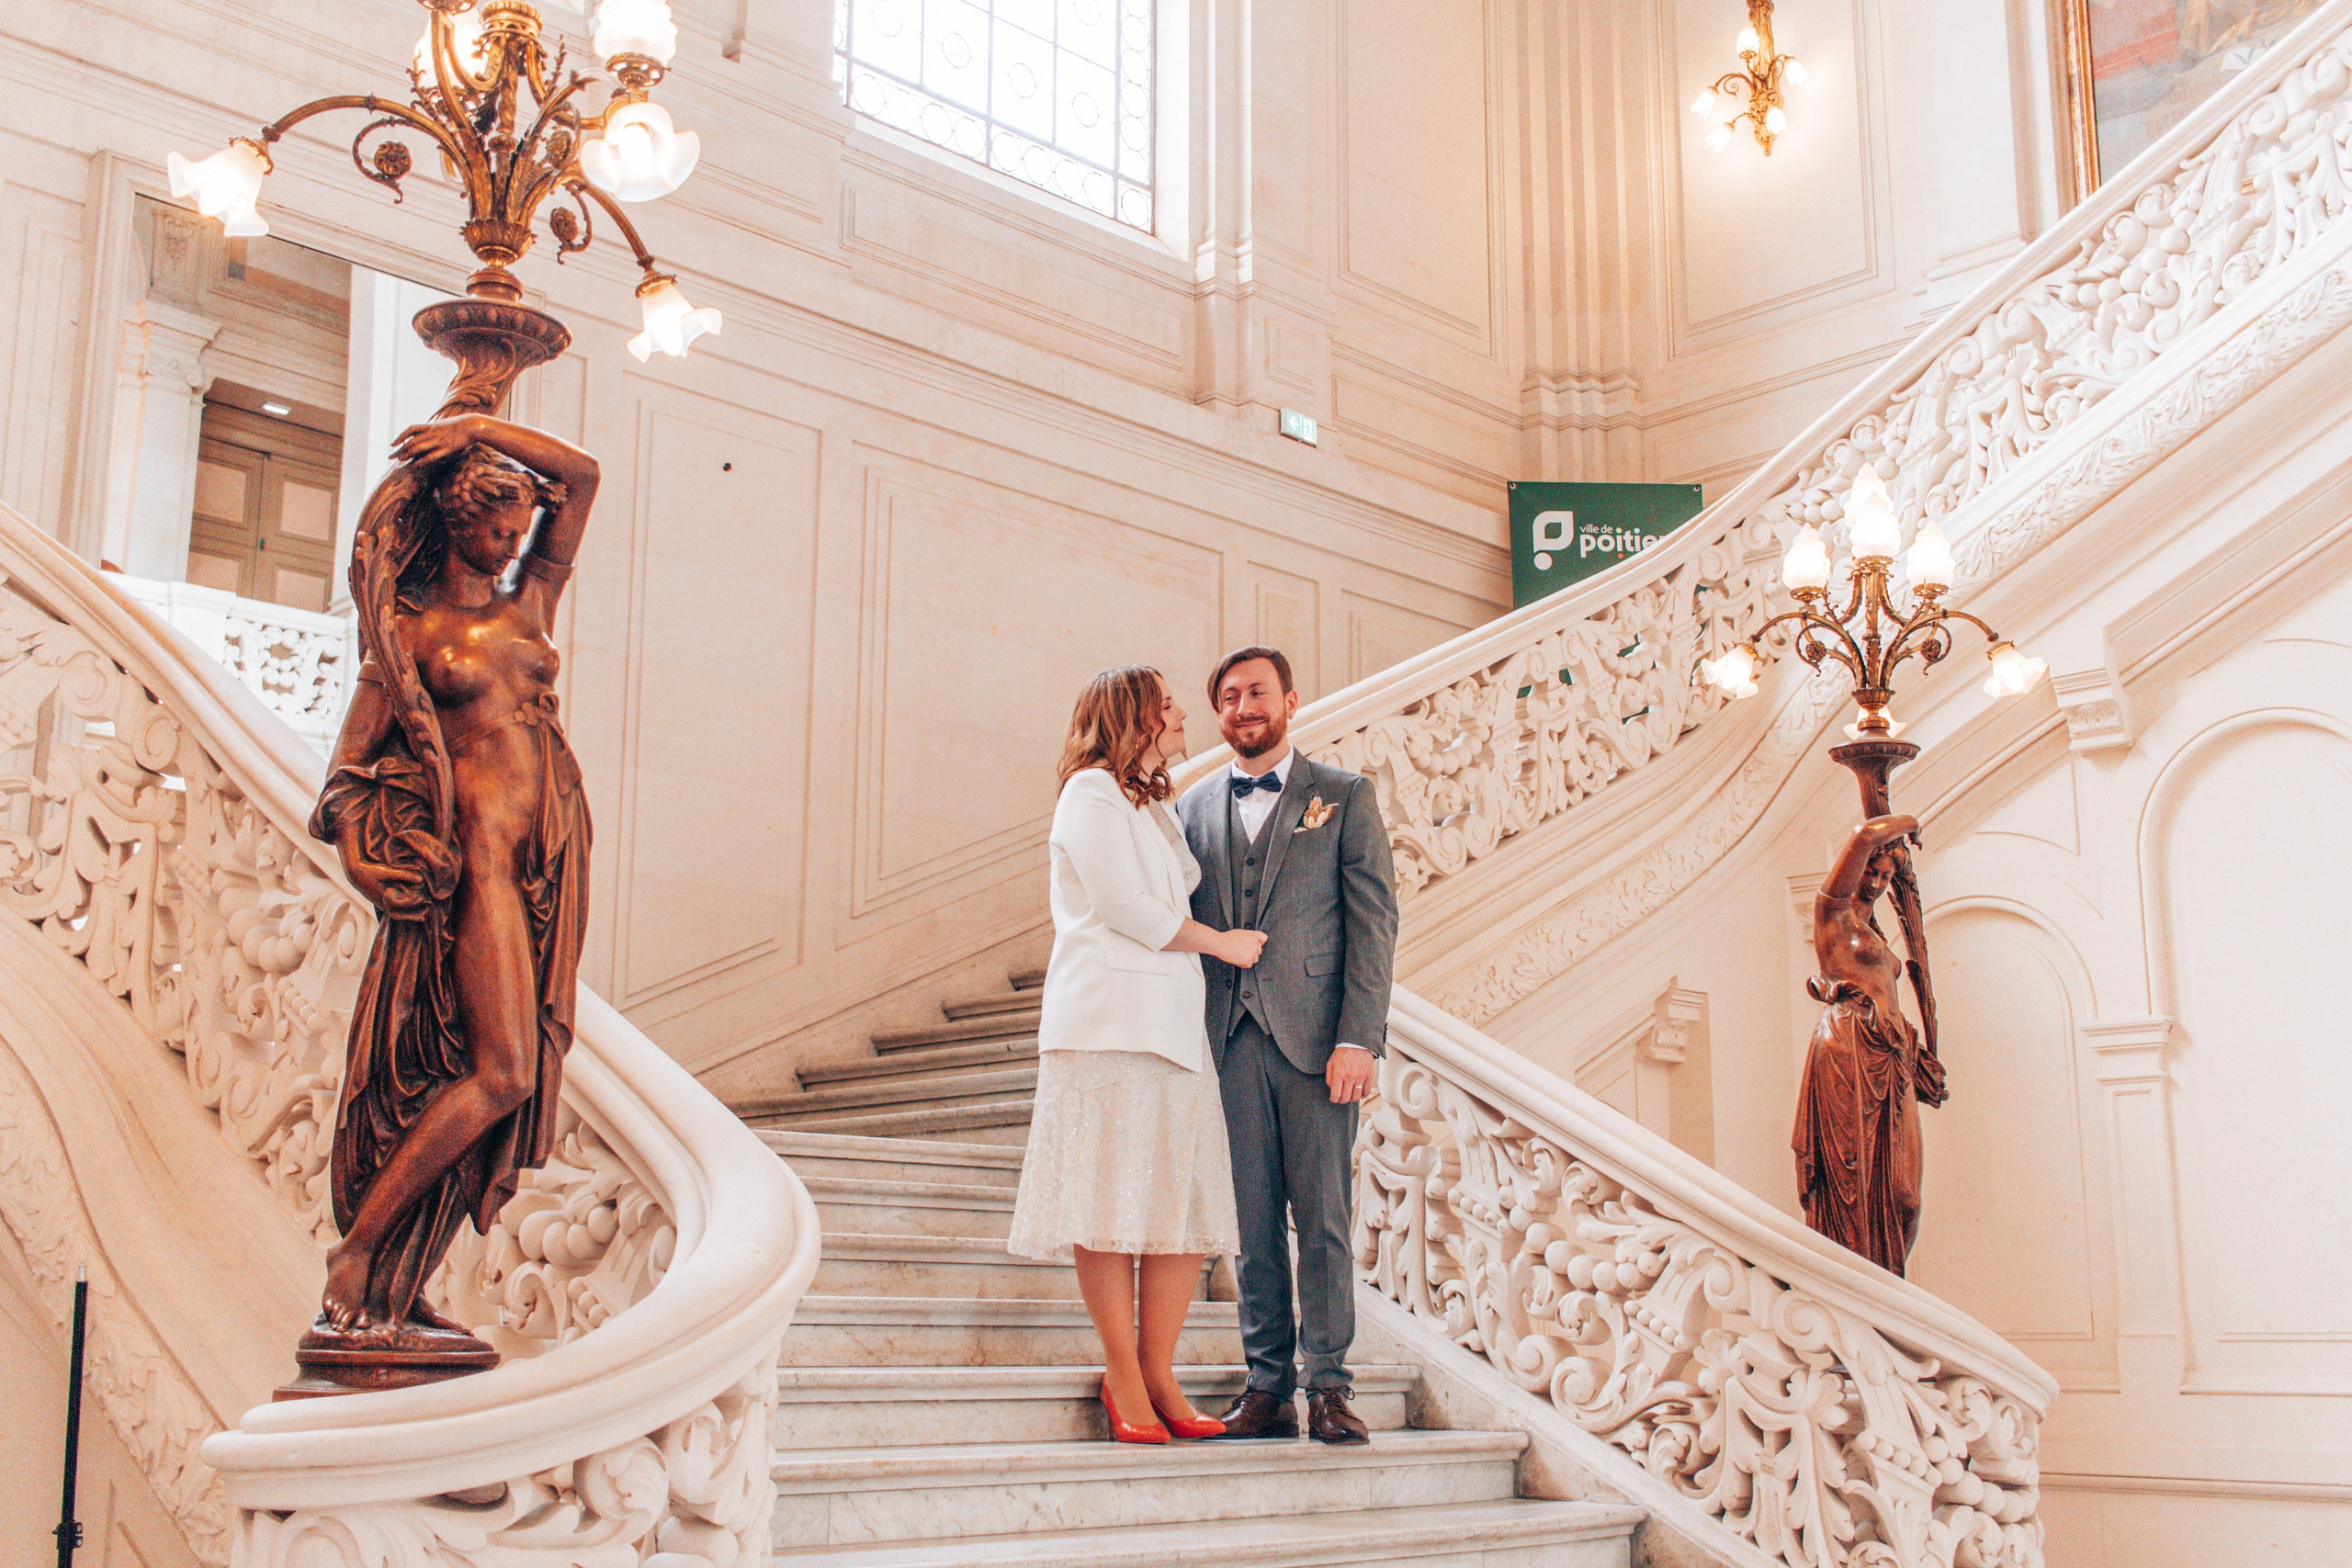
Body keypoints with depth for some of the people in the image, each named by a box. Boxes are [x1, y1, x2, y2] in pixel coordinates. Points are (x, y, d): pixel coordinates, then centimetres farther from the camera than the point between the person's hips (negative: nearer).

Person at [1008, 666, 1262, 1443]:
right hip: (1109, 1021, -9)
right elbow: (1123, 905, -10)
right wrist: (1220, 942, -3)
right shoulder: (1092, 791, -3)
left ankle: (1157, 1374, 7)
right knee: (1112, 1202, -6)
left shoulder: (1155, 807, 27)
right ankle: (1124, 1378, 0)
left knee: (1184, 1204, 2)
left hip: (1171, 1021, 9)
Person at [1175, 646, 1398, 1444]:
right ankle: (1268, 1386, 10)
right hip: (1229, 1040, 3)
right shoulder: (1193, 808, 14)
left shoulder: (1344, 796, 5)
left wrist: (1358, 1039, -10)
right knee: (1253, 1218, 4)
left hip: (1313, 1036, -2)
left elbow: (1374, 920, 0)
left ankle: (1328, 1385, 6)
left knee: (1322, 1215, -1)